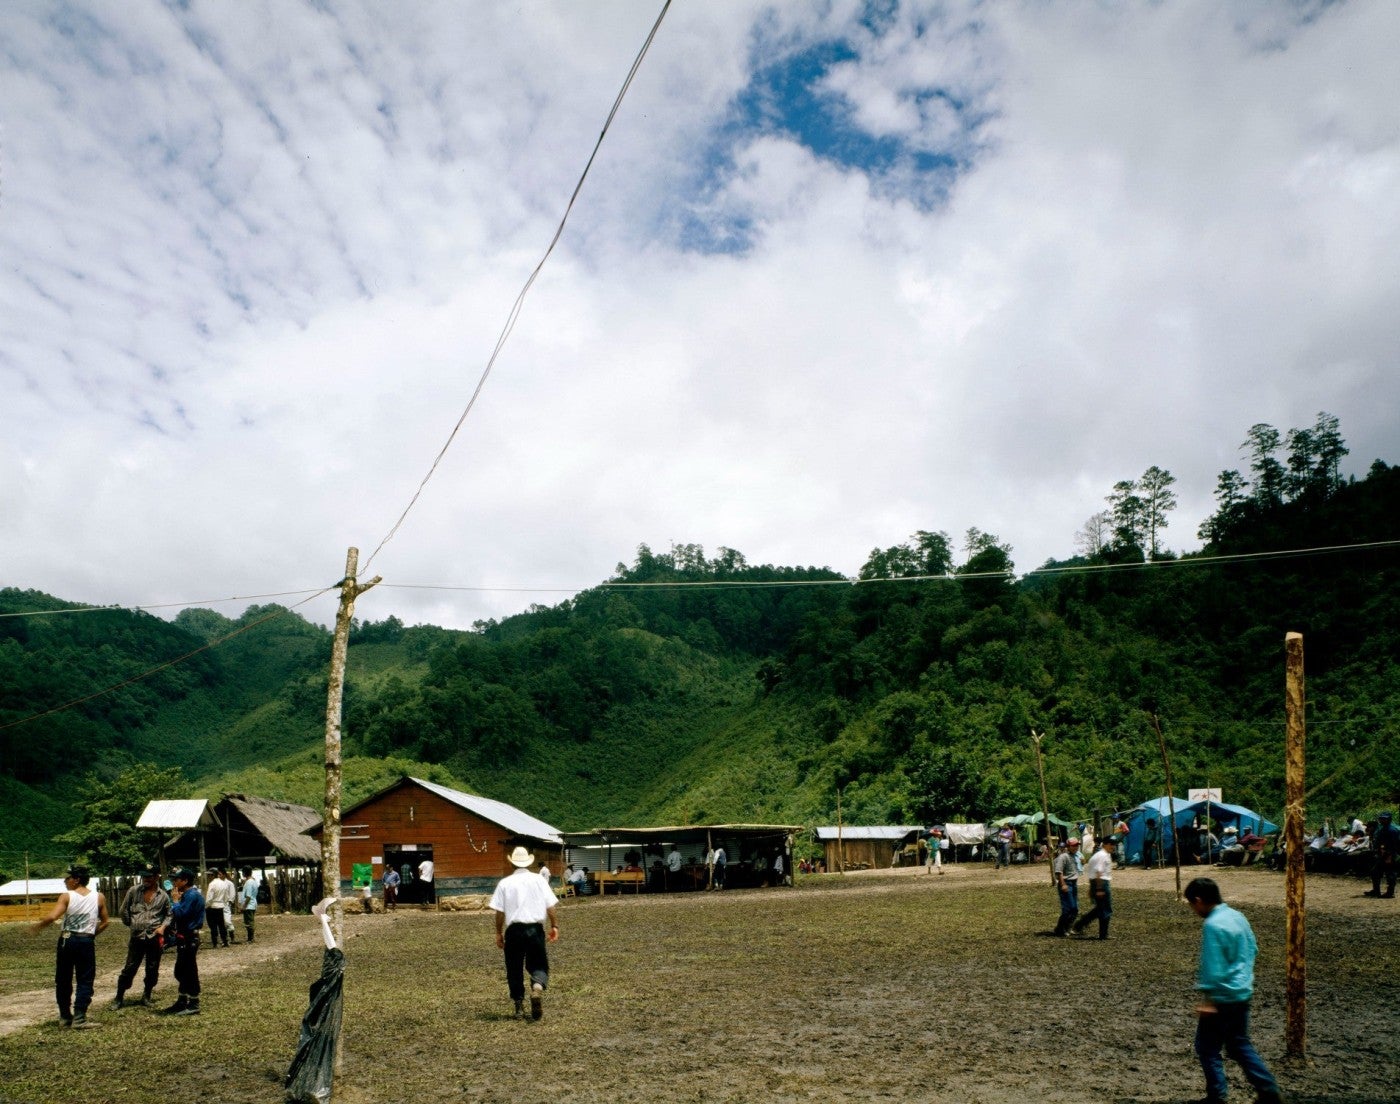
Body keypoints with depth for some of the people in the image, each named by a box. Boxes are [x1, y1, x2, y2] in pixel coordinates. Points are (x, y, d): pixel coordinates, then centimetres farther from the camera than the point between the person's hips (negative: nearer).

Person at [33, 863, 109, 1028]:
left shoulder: (66, 896, -7)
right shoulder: (99, 897, 3)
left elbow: (52, 917, -19)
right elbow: (105, 922, 7)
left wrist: (39, 925, -1)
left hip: (67, 940, -1)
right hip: (87, 941, 1)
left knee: (63, 980, 14)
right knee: (85, 980, 6)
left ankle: (65, 1017, 20)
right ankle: (79, 1018, -3)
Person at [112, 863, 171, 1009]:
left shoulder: (163, 896, 3)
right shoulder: (133, 891, 1)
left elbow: (169, 914, 11)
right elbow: (123, 911, 9)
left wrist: (163, 926, -5)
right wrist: (130, 924, 7)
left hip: (154, 937, 1)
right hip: (137, 937, -1)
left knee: (152, 970, 7)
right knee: (129, 968, 1)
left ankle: (146, 997, 22)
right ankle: (119, 998, 14)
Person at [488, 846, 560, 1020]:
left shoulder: (505, 883, 1)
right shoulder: (538, 880, 3)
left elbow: (500, 912, 0)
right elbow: (551, 905, 0)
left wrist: (499, 933, 8)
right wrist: (554, 926, 8)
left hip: (514, 929, 0)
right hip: (535, 929, 0)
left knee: (514, 968, 14)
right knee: (538, 964, 12)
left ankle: (519, 1005, 16)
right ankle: (538, 986, -19)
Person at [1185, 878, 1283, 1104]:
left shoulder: (1212, 925, -23)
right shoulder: (1238, 916, 4)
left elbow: (1213, 967, -24)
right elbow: (1252, 949, 14)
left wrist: (1209, 999, -19)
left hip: (1223, 998, -9)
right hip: (1243, 993, 9)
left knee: (1207, 1048, 7)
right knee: (1239, 1045, 21)